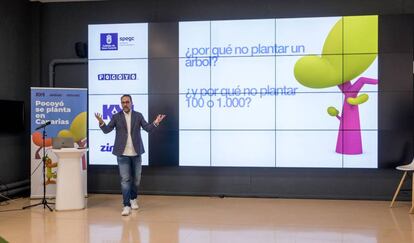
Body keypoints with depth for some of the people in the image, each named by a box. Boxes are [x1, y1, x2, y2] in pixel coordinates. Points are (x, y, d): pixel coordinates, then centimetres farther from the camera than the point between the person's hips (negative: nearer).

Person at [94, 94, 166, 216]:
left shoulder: (138, 115, 5)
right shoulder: (116, 117, 2)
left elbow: (148, 128, -4)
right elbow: (106, 130, -6)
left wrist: (155, 123, -24)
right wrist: (101, 122, -26)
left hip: (136, 152, 2)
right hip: (122, 153, -2)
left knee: (136, 178, 13)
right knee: (125, 179, -5)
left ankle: (133, 199, 35)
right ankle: (126, 205, -3)